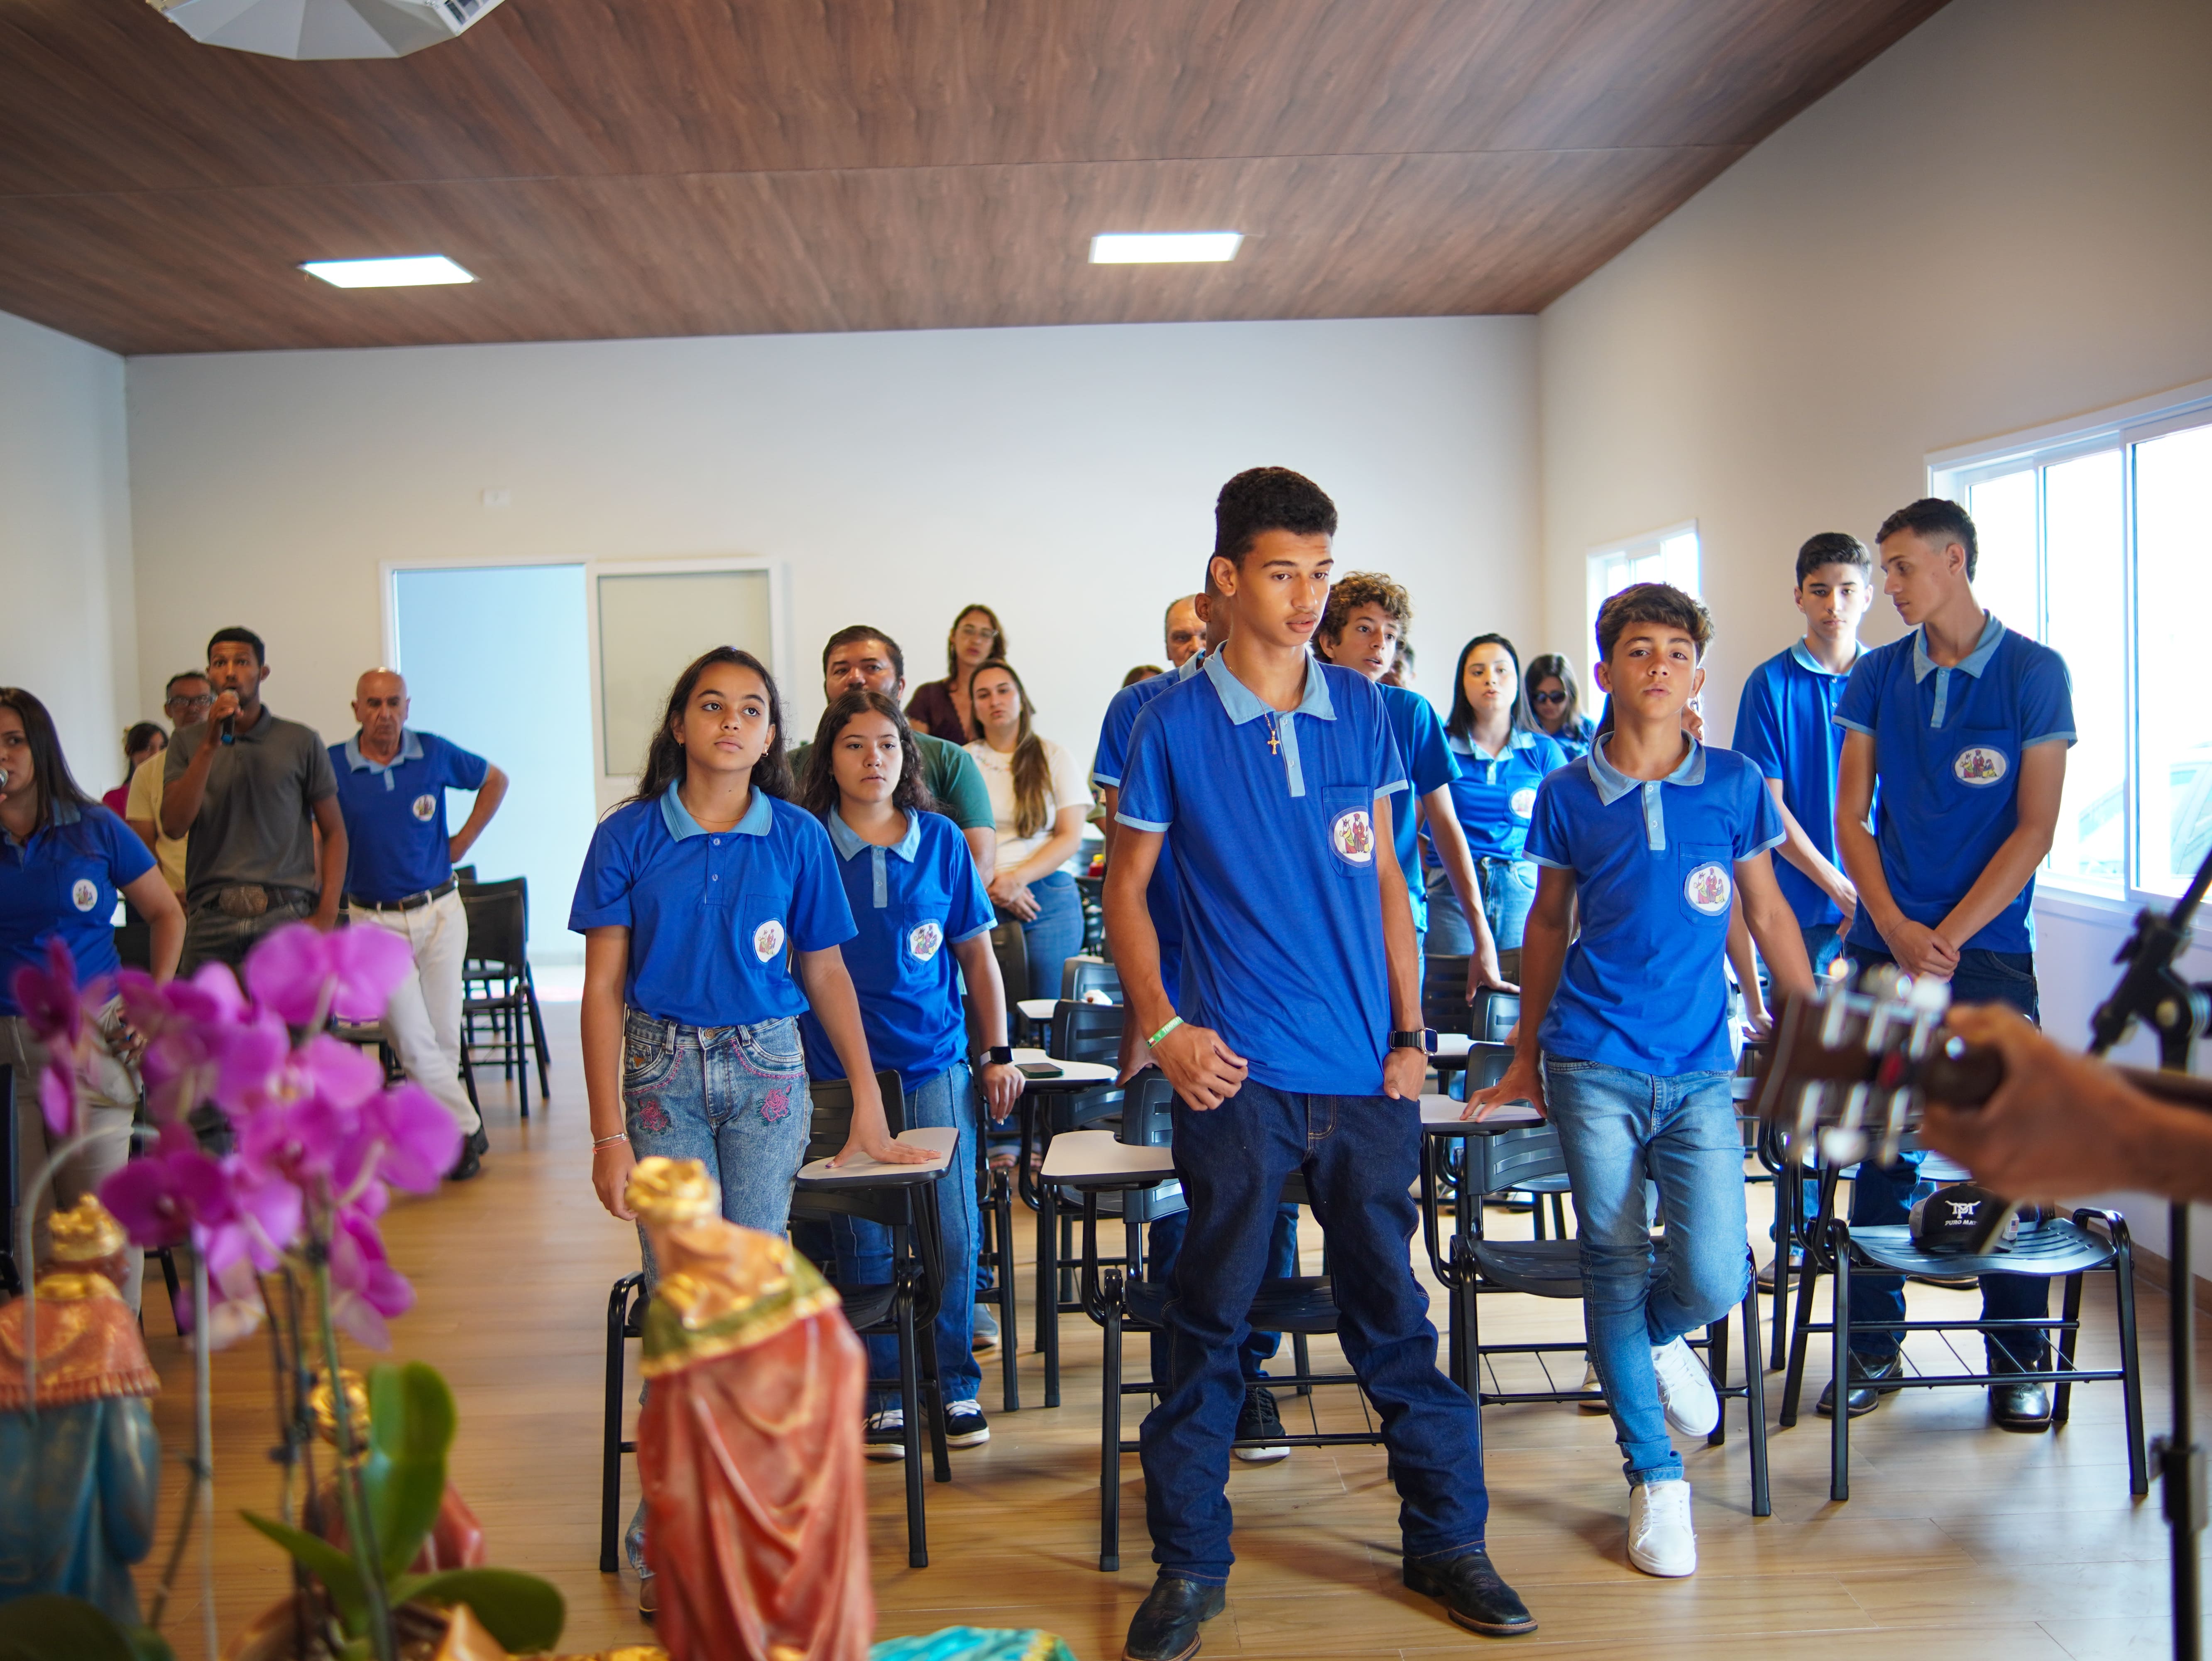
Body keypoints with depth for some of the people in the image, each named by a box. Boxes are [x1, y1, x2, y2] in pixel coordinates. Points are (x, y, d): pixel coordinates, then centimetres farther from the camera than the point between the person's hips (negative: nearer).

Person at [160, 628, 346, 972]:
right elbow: (173, 826, -2)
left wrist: (326, 917, -4)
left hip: (285, 917, -2)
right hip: (211, 918, 2)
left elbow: (334, 832, 7)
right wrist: (210, 746, -9)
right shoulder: (188, 743, 11)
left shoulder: (301, 742, 7)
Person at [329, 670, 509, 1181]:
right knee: (414, 1042, -8)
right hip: (374, 922, -2)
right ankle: (466, 1130, 4)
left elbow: (495, 781, 15)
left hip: (440, 912, 2)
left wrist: (462, 842, 7)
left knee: (444, 1035, 7)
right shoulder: (333, 765, -5)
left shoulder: (435, 754, -1)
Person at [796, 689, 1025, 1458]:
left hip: (935, 1059, 1)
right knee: (863, 1242, 5)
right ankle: (883, 1392, 19)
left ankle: (956, 1383, 17)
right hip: (839, 1068, -1)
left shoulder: (941, 840, 4)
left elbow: (977, 954, 10)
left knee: (952, 1233, 1)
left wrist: (1000, 1054, 9)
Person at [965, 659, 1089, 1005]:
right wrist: (991, 885, -10)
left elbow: (1071, 837, 3)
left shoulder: (1054, 757, 11)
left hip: (1048, 898, 0)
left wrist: (1017, 878, -11)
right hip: (978, 899, 0)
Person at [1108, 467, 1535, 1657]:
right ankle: (1189, 1564, 22)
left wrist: (1411, 1029, 5)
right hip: (1239, 1071, -2)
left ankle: (1447, 1538, 28)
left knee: (1391, 1311, 13)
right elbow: (1125, 889, 3)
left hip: (1365, 1070, 3)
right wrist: (1162, 1029, -8)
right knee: (1209, 1322, 6)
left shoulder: (1361, 712, 7)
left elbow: (1383, 880, 11)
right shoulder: (1174, 724, -3)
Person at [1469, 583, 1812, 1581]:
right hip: (1593, 1066, 0)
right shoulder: (1568, 796, 2)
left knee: (1712, 1279, -10)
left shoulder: (1735, 785, 2)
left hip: (1700, 1072, 0)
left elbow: (1769, 914, 12)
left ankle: (1654, 1340, 27)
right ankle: (1654, 1479, 20)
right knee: (1615, 1270, 4)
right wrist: (1525, 1055, 16)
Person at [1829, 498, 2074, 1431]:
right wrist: (1896, 929, -6)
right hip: (1883, 943, 3)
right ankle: (1873, 1347, 17)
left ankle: (2018, 1358, 15)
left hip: (1986, 948, -3)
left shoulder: (2034, 673, -2)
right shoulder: (1877, 676, 7)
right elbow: (1852, 817, 7)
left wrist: (1949, 936, -11)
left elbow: (2035, 829, -5)